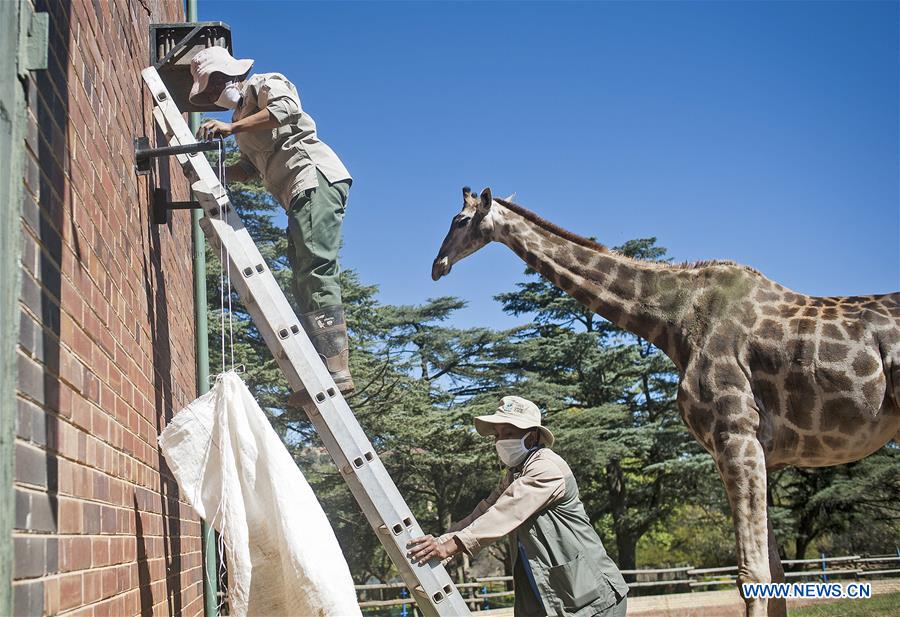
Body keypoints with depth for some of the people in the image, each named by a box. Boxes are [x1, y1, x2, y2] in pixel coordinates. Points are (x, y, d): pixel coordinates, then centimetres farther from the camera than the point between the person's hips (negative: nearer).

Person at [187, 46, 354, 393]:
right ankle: (323, 370, -3)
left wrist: (232, 127, -20)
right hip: (298, 195, 10)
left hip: (315, 176, -10)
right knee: (304, 282, 2)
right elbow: (249, 169, 27)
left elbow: (287, 108, -18)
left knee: (315, 272, -20)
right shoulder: (243, 111, 31)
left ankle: (335, 370, -27)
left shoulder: (266, 84, 5)